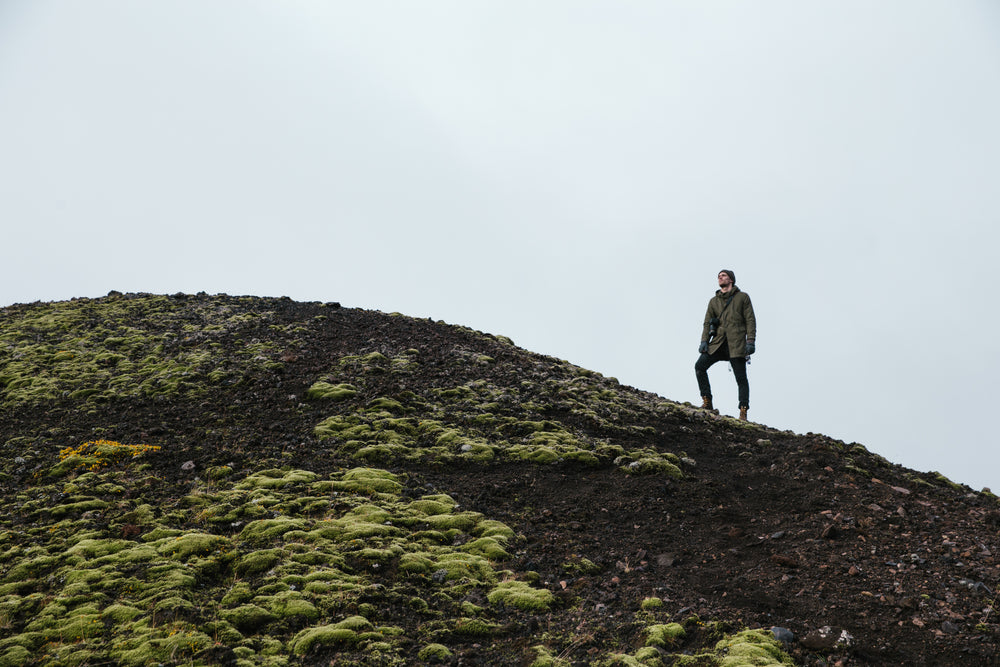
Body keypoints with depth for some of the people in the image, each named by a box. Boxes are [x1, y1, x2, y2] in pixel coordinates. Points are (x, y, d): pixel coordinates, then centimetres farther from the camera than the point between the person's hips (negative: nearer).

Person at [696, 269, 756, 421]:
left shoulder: (742, 297, 10)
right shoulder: (714, 301, 20)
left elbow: (750, 320, 4)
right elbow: (707, 323, 15)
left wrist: (751, 341, -8)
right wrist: (704, 341, 0)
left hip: (736, 343, -3)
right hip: (718, 342, 4)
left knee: (741, 377, -7)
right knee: (700, 366, -14)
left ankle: (743, 412, -7)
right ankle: (707, 403, -10)